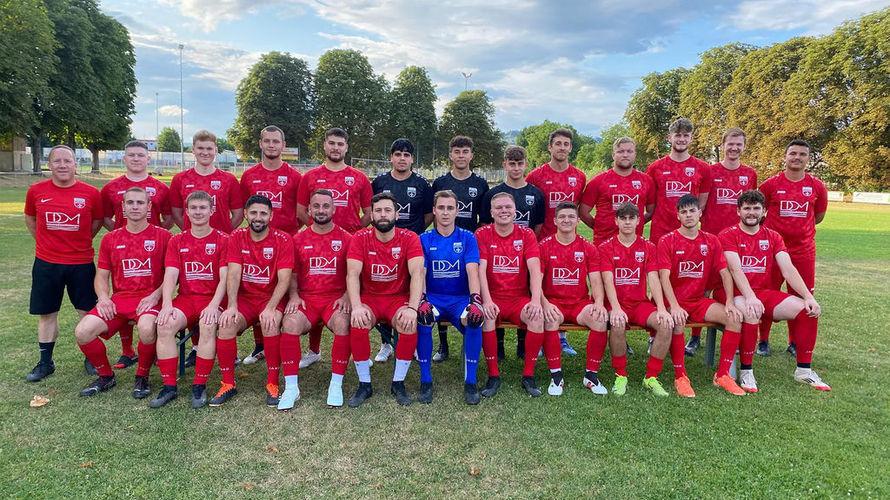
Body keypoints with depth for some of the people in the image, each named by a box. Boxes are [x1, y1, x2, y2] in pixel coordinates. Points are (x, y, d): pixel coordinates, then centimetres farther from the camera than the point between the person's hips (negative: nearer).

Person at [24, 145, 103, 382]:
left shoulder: (91, 193, -5)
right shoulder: (36, 191, -1)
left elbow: (97, 221, 10)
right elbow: (30, 219, 17)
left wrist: (79, 241, 6)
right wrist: (46, 242, 11)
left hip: (81, 263, -1)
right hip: (46, 264, 2)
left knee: (87, 312, 5)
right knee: (46, 314, 10)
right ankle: (45, 362, 24)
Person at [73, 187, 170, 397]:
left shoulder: (163, 236, 3)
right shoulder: (110, 239, 15)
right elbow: (101, 275, 16)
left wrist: (155, 296, -12)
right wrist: (103, 298, -2)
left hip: (149, 299, -4)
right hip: (119, 299, 4)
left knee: (146, 329, -35)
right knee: (83, 331, -18)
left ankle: (142, 377, -7)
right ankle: (106, 376, 9)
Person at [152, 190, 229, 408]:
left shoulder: (222, 240, 2)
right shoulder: (177, 241, 12)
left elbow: (224, 278, -6)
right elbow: (170, 276, 2)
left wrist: (214, 305, -21)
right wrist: (167, 304, -15)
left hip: (213, 299, -3)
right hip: (186, 298, 3)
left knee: (208, 325, -34)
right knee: (164, 324, -26)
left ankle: (199, 386, -21)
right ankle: (169, 386, -16)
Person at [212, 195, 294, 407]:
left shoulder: (283, 240, -6)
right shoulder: (237, 237, 3)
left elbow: (284, 280, -13)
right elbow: (233, 274, -6)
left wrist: (270, 308, -26)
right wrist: (232, 306, -19)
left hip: (271, 299, -2)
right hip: (244, 298, 3)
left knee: (270, 324, -32)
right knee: (226, 325, -25)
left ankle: (272, 384, -17)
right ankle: (228, 384, -7)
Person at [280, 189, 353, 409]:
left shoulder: (346, 239, 6)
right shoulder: (298, 239, 11)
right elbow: (292, 274, 13)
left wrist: (346, 296, -10)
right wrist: (293, 295, -5)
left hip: (336, 298, -1)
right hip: (306, 298, 2)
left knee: (343, 324, -32)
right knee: (290, 324, -28)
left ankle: (336, 384, -18)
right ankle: (291, 387, -17)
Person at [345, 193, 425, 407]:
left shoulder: (409, 238, -6)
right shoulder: (360, 238, -4)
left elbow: (417, 273, -17)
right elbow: (352, 274, -14)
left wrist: (412, 307, -32)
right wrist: (356, 306, -31)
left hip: (399, 298, 0)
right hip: (369, 298, 1)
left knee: (410, 324, -30)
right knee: (358, 323, -30)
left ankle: (398, 383, -9)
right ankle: (364, 384, -10)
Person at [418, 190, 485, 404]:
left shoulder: (467, 238, 3)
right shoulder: (424, 239, 5)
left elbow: (473, 271, -8)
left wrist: (475, 300, -25)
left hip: (460, 298, 0)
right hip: (432, 297, 0)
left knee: (475, 319, -32)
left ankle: (470, 382, -17)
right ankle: (425, 381, -15)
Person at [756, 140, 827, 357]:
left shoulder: (817, 187, 3)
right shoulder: (771, 184, -3)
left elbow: (818, 216, 17)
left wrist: (799, 228, 14)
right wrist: (772, 229, 7)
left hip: (804, 250, 2)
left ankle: (794, 342, 22)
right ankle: (763, 340, 15)